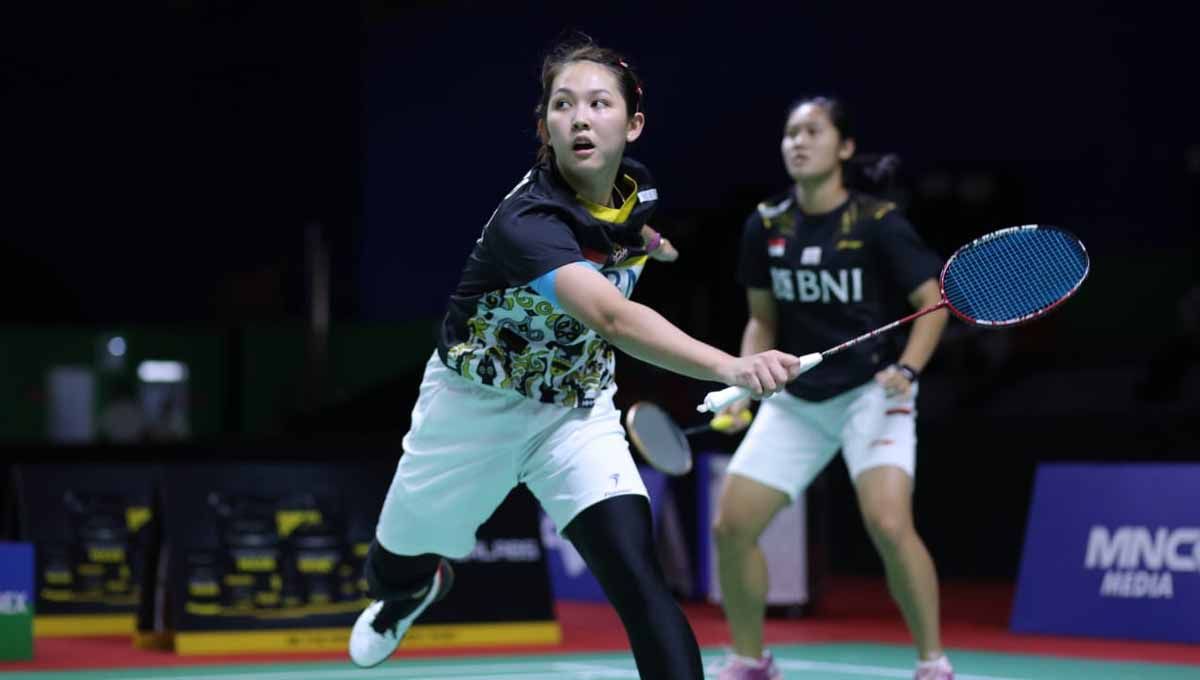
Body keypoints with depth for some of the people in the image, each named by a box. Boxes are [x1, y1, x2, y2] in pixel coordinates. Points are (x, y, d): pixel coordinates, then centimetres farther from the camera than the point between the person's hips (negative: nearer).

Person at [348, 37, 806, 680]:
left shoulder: (639, 191, -13)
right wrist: (730, 366, -66)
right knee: (390, 571, 21)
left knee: (636, 577, -21)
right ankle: (418, 585, 60)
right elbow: (612, 318, -54)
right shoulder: (526, 221, -35)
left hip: (577, 410, 3)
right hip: (475, 407, -3)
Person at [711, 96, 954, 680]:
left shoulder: (877, 223, -11)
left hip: (870, 392, -5)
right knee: (731, 525, -3)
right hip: (795, 399, 5)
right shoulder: (765, 226, 1)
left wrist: (906, 370, -20)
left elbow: (933, 301, -5)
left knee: (888, 525, -24)